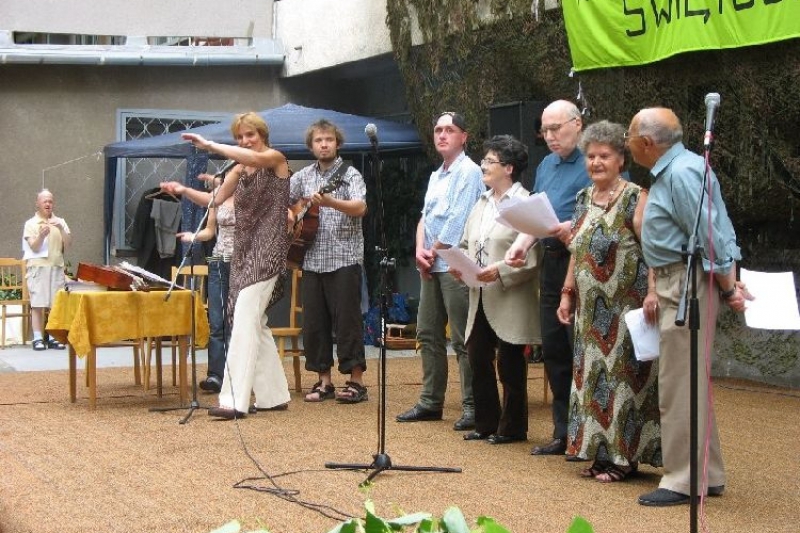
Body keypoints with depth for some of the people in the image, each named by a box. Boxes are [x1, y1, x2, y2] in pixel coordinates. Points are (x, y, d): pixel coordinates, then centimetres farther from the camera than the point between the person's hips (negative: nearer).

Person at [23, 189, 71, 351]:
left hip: (57, 267, 3)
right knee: (38, 304, -7)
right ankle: (38, 339, -6)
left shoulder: (60, 222, 12)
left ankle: (53, 337, 4)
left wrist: (61, 229, -10)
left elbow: (68, 244, 5)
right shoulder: (31, 223, 4)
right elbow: (34, 247, -4)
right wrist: (41, 235, -24)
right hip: (38, 267, -3)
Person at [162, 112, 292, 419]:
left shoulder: (276, 159, -5)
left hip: (267, 250, -9)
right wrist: (184, 191, 0)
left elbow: (254, 157, -27)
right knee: (255, 324, 10)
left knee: (245, 321, -16)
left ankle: (235, 400, -20)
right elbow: (216, 200, 16)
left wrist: (208, 145, -24)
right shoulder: (239, 170, 16)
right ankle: (274, 395, 18)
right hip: (244, 251, 9)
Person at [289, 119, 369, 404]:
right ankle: (324, 381, 15)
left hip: (344, 259, -5)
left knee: (346, 319, -5)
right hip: (312, 260, 5)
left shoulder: (349, 174, -3)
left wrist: (330, 202, -34)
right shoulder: (303, 176, 12)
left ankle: (356, 381, 2)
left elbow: (360, 208, -19)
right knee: (313, 322, 6)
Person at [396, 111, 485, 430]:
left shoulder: (468, 171, -8)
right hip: (432, 265, 9)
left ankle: (472, 407, -4)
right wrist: (420, 250, -2)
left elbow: (457, 220, -14)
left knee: (463, 339, -8)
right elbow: (425, 217, 15)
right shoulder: (436, 176, 20)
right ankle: (430, 402, 19)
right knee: (428, 333, 12)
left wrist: (433, 252, -8)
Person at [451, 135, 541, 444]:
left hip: (510, 300, -8)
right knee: (478, 360, 11)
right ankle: (486, 424, 22)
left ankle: (512, 428, 14)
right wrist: (459, 265, -1)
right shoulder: (482, 203, 14)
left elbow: (534, 255, -18)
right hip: (481, 298, 8)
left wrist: (501, 271, -24)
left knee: (510, 366, 2)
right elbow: (467, 243, 18)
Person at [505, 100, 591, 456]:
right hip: (552, 263, 8)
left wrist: (575, 227, -27)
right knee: (553, 349, 11)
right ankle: (563, 433, 19)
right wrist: (521, 244, 4)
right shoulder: (546, 166, 19)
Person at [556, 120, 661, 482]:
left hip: (625, 307, -7)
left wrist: (651, 298, -22)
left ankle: (623, 456, 5)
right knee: (593, 374, 8)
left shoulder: (635, 198, -8)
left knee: (622, 373, -4)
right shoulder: (584, 199, 13)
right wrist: (568, 293, 14)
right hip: (592, 309, 7)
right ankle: (601, 452, 17)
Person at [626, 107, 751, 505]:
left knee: (679, 386, -5)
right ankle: (708, 475, 23)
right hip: (675, 286, 11)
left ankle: (684, 481, 2)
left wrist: (729, 289, -15)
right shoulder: (670, 171, 13)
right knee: (691, 383, 15)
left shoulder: (680, 174, -18)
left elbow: (710, 236, -20)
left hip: (690, 287, -11)